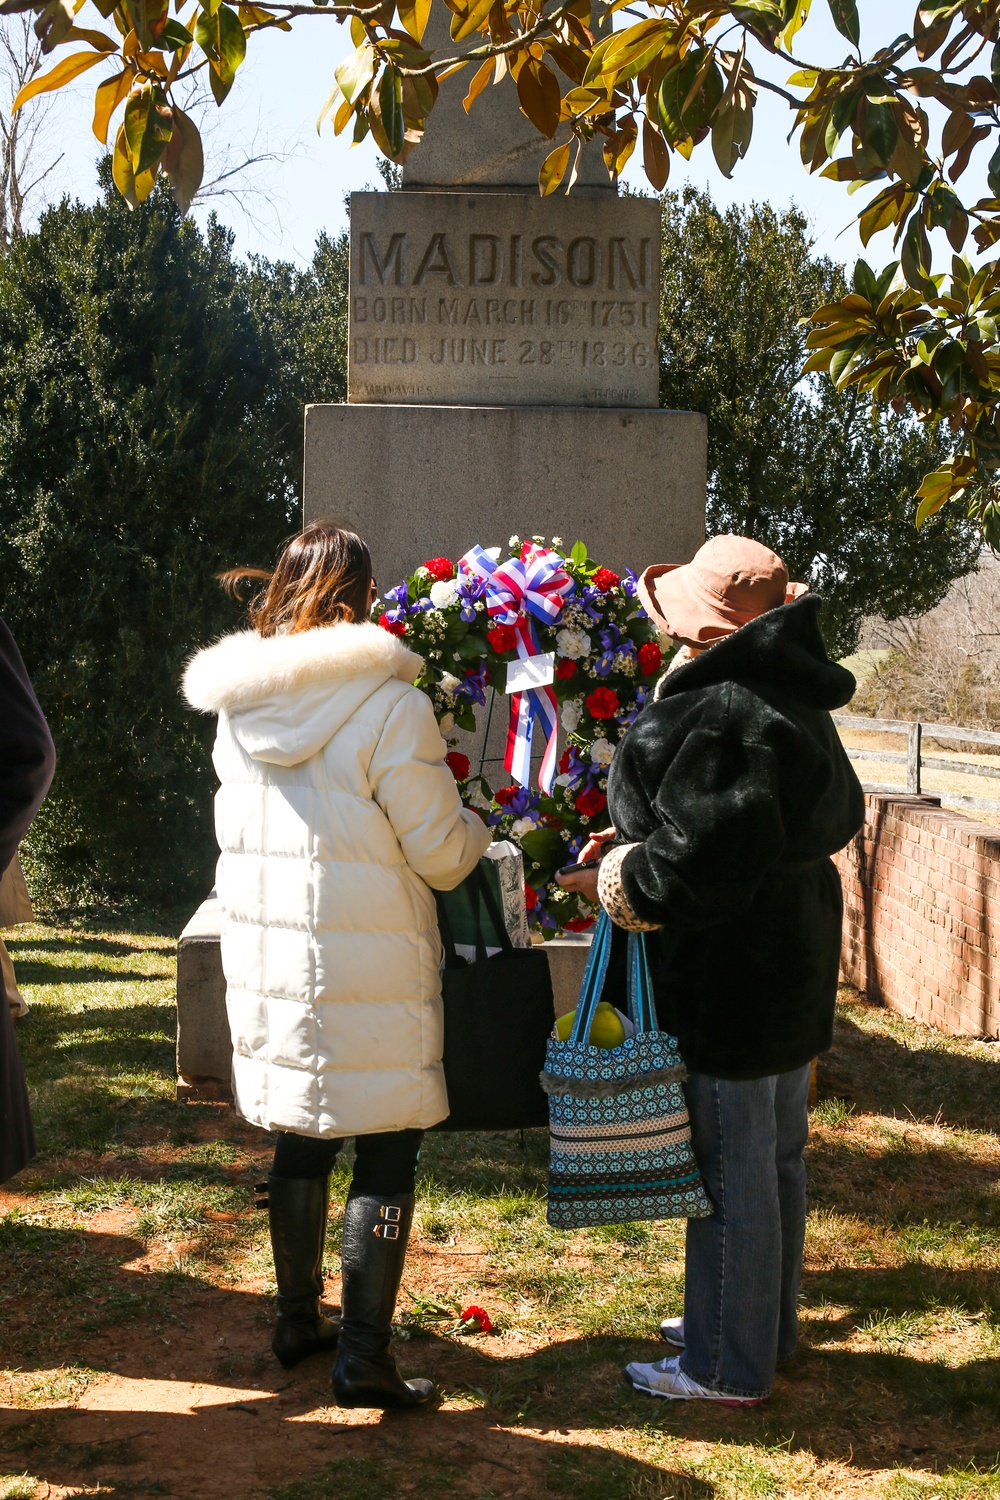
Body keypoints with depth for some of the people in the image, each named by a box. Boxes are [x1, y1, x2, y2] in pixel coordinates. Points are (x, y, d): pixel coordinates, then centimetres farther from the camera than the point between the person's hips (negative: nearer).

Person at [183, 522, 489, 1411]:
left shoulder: (239, 707, 5)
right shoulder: (390, 705, -14)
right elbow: (441, 854, -11)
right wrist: (478, 829, 11)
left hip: (265, 955, 6)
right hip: (368, 967, -6)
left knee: (301, 1141, 18)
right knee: (387, 1152, 5)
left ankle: (298, 1322, 30)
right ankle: (363, 1357, 8)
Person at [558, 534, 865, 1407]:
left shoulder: (723, 718, -23)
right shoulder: (793, 702, 9)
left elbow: (700, 868, -29)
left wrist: (611, 880, -9)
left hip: (732, 976, -11)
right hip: (791, 965, 11)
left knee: (730, 1168, 1)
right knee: (775, 1156, 20)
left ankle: (727, 1368, 13)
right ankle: (767, 1325, 36)